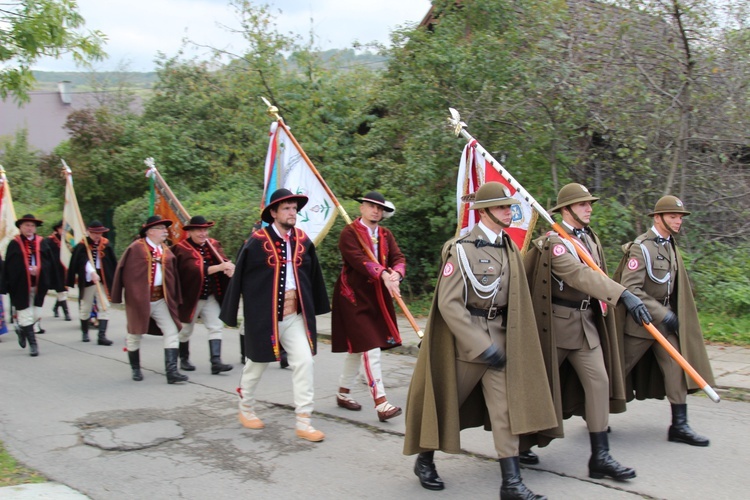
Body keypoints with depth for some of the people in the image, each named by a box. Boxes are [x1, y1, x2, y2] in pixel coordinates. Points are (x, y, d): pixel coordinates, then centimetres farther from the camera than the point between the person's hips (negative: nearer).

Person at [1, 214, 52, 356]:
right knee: (26, 316, -1)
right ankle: (33, 344, 8)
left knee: (36, 315, 7)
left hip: (38, 286, 3)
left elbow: (48, 262, 5)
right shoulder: (14, 244, -1)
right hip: (20, 286, -3)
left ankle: (21, 329, 37)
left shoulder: (41, 243, 7)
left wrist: (38, 268, -15)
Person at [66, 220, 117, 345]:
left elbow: (113, 264, 5)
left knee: (104, 307, -5)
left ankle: (102, 336, -6)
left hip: (103, 281, 1)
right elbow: (84, 260, -20)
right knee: (85, 308, 11)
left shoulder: (106, 245, 3)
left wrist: (114, 280, 3)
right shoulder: (81, 246, -5)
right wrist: (92, 272, -35)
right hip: (87, 281, -1)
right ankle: (85, 332, 30)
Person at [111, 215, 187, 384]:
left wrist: (174, 298, 9)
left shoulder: (166, 250, 9)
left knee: (172, 332, -7)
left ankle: (171, 371, -7)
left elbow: (172, 275, 13)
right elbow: (126, 273, -8)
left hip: (161, 299, 5)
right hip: (139, 299, -4)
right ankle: (135, 370, 29)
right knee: (135, 335, 10)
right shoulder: (136, 248, -9)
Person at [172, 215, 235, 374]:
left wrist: (229, 267, -35)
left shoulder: (213, 245, 4)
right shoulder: (182, 248, -12)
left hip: (211, 296, 4)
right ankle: (184, 359, 31)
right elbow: (195, 269, -27)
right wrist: (219, 267, -37)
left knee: (216, 326, -7)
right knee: (186, 330, 11)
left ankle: (216, 361, -9)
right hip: (190, 297, -4)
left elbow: (223, 260, -10)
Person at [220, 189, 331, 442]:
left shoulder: (302, 240, 2)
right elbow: (240, 277, -7)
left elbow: (312, 275, 10)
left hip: (296, 315, 3)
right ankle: (246, 409, 37)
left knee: (304, 362, -6)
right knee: (257, 364, 13)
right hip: (264, 315, -3)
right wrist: (231, 313, -4)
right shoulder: (257, 241, -11)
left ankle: (303, 422, 1)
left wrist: (317, 306, 13)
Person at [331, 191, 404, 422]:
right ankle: (381, 403, -13)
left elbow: (398, 258, -1)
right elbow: (357, 259, -25)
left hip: (377, 297, 7)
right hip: (354, 296, -7)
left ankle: (343, 393, 31)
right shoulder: (349, 232, -10)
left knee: (356, 348, 17)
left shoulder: (385, 234, 11)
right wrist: (383, 275, -38)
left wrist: (396, 274, -25)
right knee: (369, 349, -12)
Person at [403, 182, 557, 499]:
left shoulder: (509, 248, 6)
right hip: (463, 335, -5)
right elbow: (448, 303, -20)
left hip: (499, 336, 6)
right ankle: (425, 461, 31)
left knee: (505, 406, 0)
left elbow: (514, 297, 13)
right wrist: (481, 345, -23)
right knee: (445, 401, 9)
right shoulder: (462, 248, -15)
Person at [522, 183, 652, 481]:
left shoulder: (590, 239, 9)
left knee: (599, 380, -2)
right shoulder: (553, 243, -17)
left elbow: (595, 276, 14)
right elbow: (580, 275, -31)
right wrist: (624, 295, -40)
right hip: (555, 323, -7)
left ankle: (600, 457, 2)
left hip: (586, 322, 7)